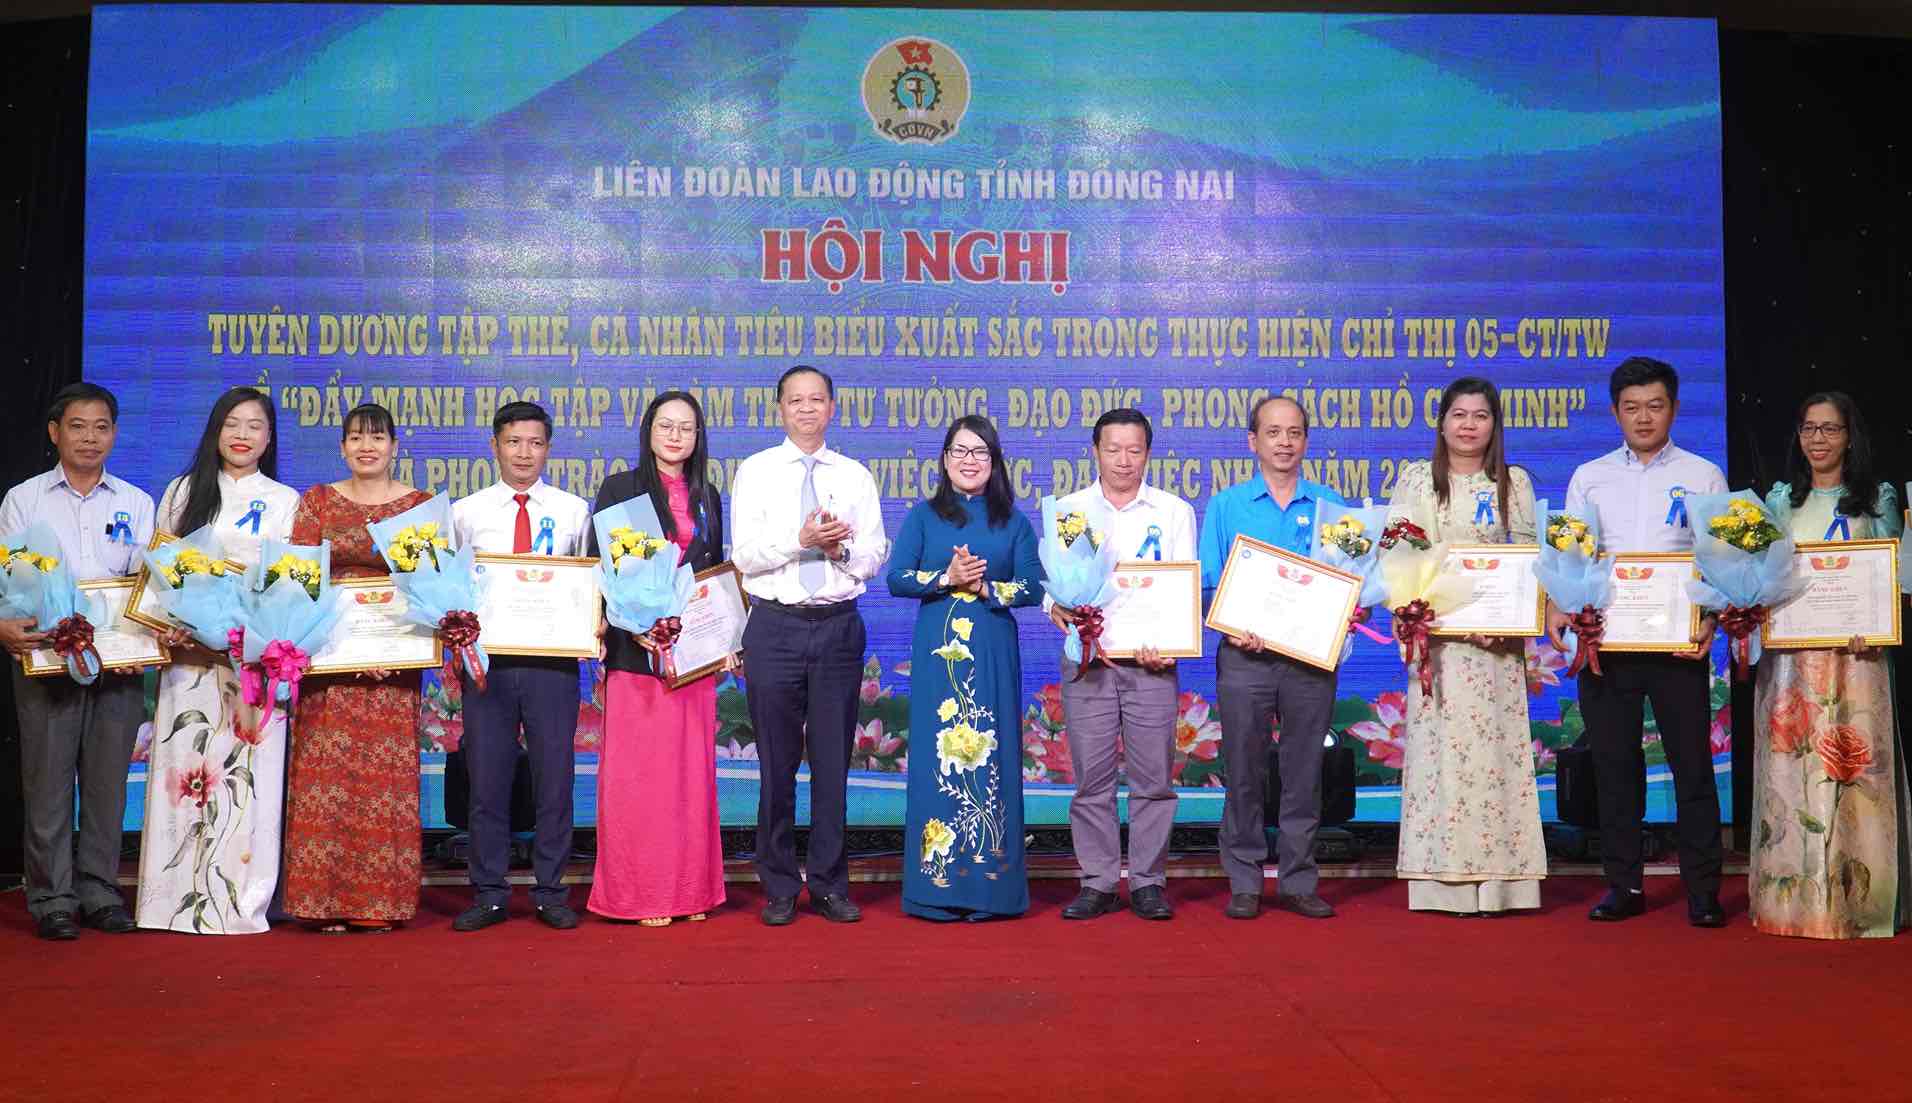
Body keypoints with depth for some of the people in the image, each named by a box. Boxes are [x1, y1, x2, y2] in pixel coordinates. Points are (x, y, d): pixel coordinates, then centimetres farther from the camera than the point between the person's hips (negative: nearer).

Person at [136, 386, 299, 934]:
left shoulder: (284, 500, 9)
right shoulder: (181, 492, 13)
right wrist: (166, 625, -5)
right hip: (186, 653, 2)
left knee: (246, 774, -3)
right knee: (183, 769, 0)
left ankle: (240, 899, 4)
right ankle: (178, 897, 8)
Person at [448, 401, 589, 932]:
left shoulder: (574, 511, 8)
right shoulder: (466, 512, 9)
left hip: (553, 658, 0)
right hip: (486, 658, 0)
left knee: (554, 775, 4)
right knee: (486, 778, 4)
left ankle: (551, 892, 15)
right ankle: (489, 894, 16)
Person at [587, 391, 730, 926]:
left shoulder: (707, 496, 15)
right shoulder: (619, 489, 3)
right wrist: (602, 631, -13)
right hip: (636, 649, -4)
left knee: (692, 767, 6)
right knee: (638, 770, -2)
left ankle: (691, 888, 15)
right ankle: (639, 893, 7)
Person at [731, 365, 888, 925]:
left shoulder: (855, 476, 9)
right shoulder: (755, 472, 4)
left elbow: (874, 559, 5)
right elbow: (743, 555, -5)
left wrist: (840, 549, -15)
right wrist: (801, 539, -18)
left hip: (839, 627, 1)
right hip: (775, 626, -1)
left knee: (834, 762, 6)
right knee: (777, 764, 5)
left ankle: (829, 885, 17)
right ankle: (780, 888, 17)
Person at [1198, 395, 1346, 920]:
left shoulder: (1329, 505, 7)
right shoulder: (1226, 506, 5)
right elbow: (1207, 585, 2)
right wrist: (1234, 630, -14)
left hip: (1312, 656, 1)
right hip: (1245, 656, -1)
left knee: (1304, 773, 7)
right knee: (1244, 773, 4)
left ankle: (1298, 880, 17)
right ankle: (1244, 882, 14)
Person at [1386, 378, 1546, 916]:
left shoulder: (1514, 483, 11)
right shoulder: (1417, 479, 7)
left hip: (1499, 636, 1)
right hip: (1436, 635, -1)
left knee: (1496, 746, -1)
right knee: (1441, 746, -4)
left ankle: (1497, 881, 4)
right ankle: (1444, 881, 1)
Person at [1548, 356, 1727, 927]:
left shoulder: (1703, 476, 7)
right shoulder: (1589, 478, 11)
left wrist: (1711, 621, -14)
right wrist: (1557, 610, -12)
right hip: (1605, 639, 2)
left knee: (1691, 763, 2)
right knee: (1614, 764, 6)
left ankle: (1703, 890, 11)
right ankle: (1623, 885, 16)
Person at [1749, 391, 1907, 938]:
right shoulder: (1780, 499, 14)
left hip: (1854, 652, -2)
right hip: (1789, 654, 2)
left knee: (1854, 768, -4)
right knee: (1790, 768, 1)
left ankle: (1857, 900, 5)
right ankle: (1795, 896, 7)